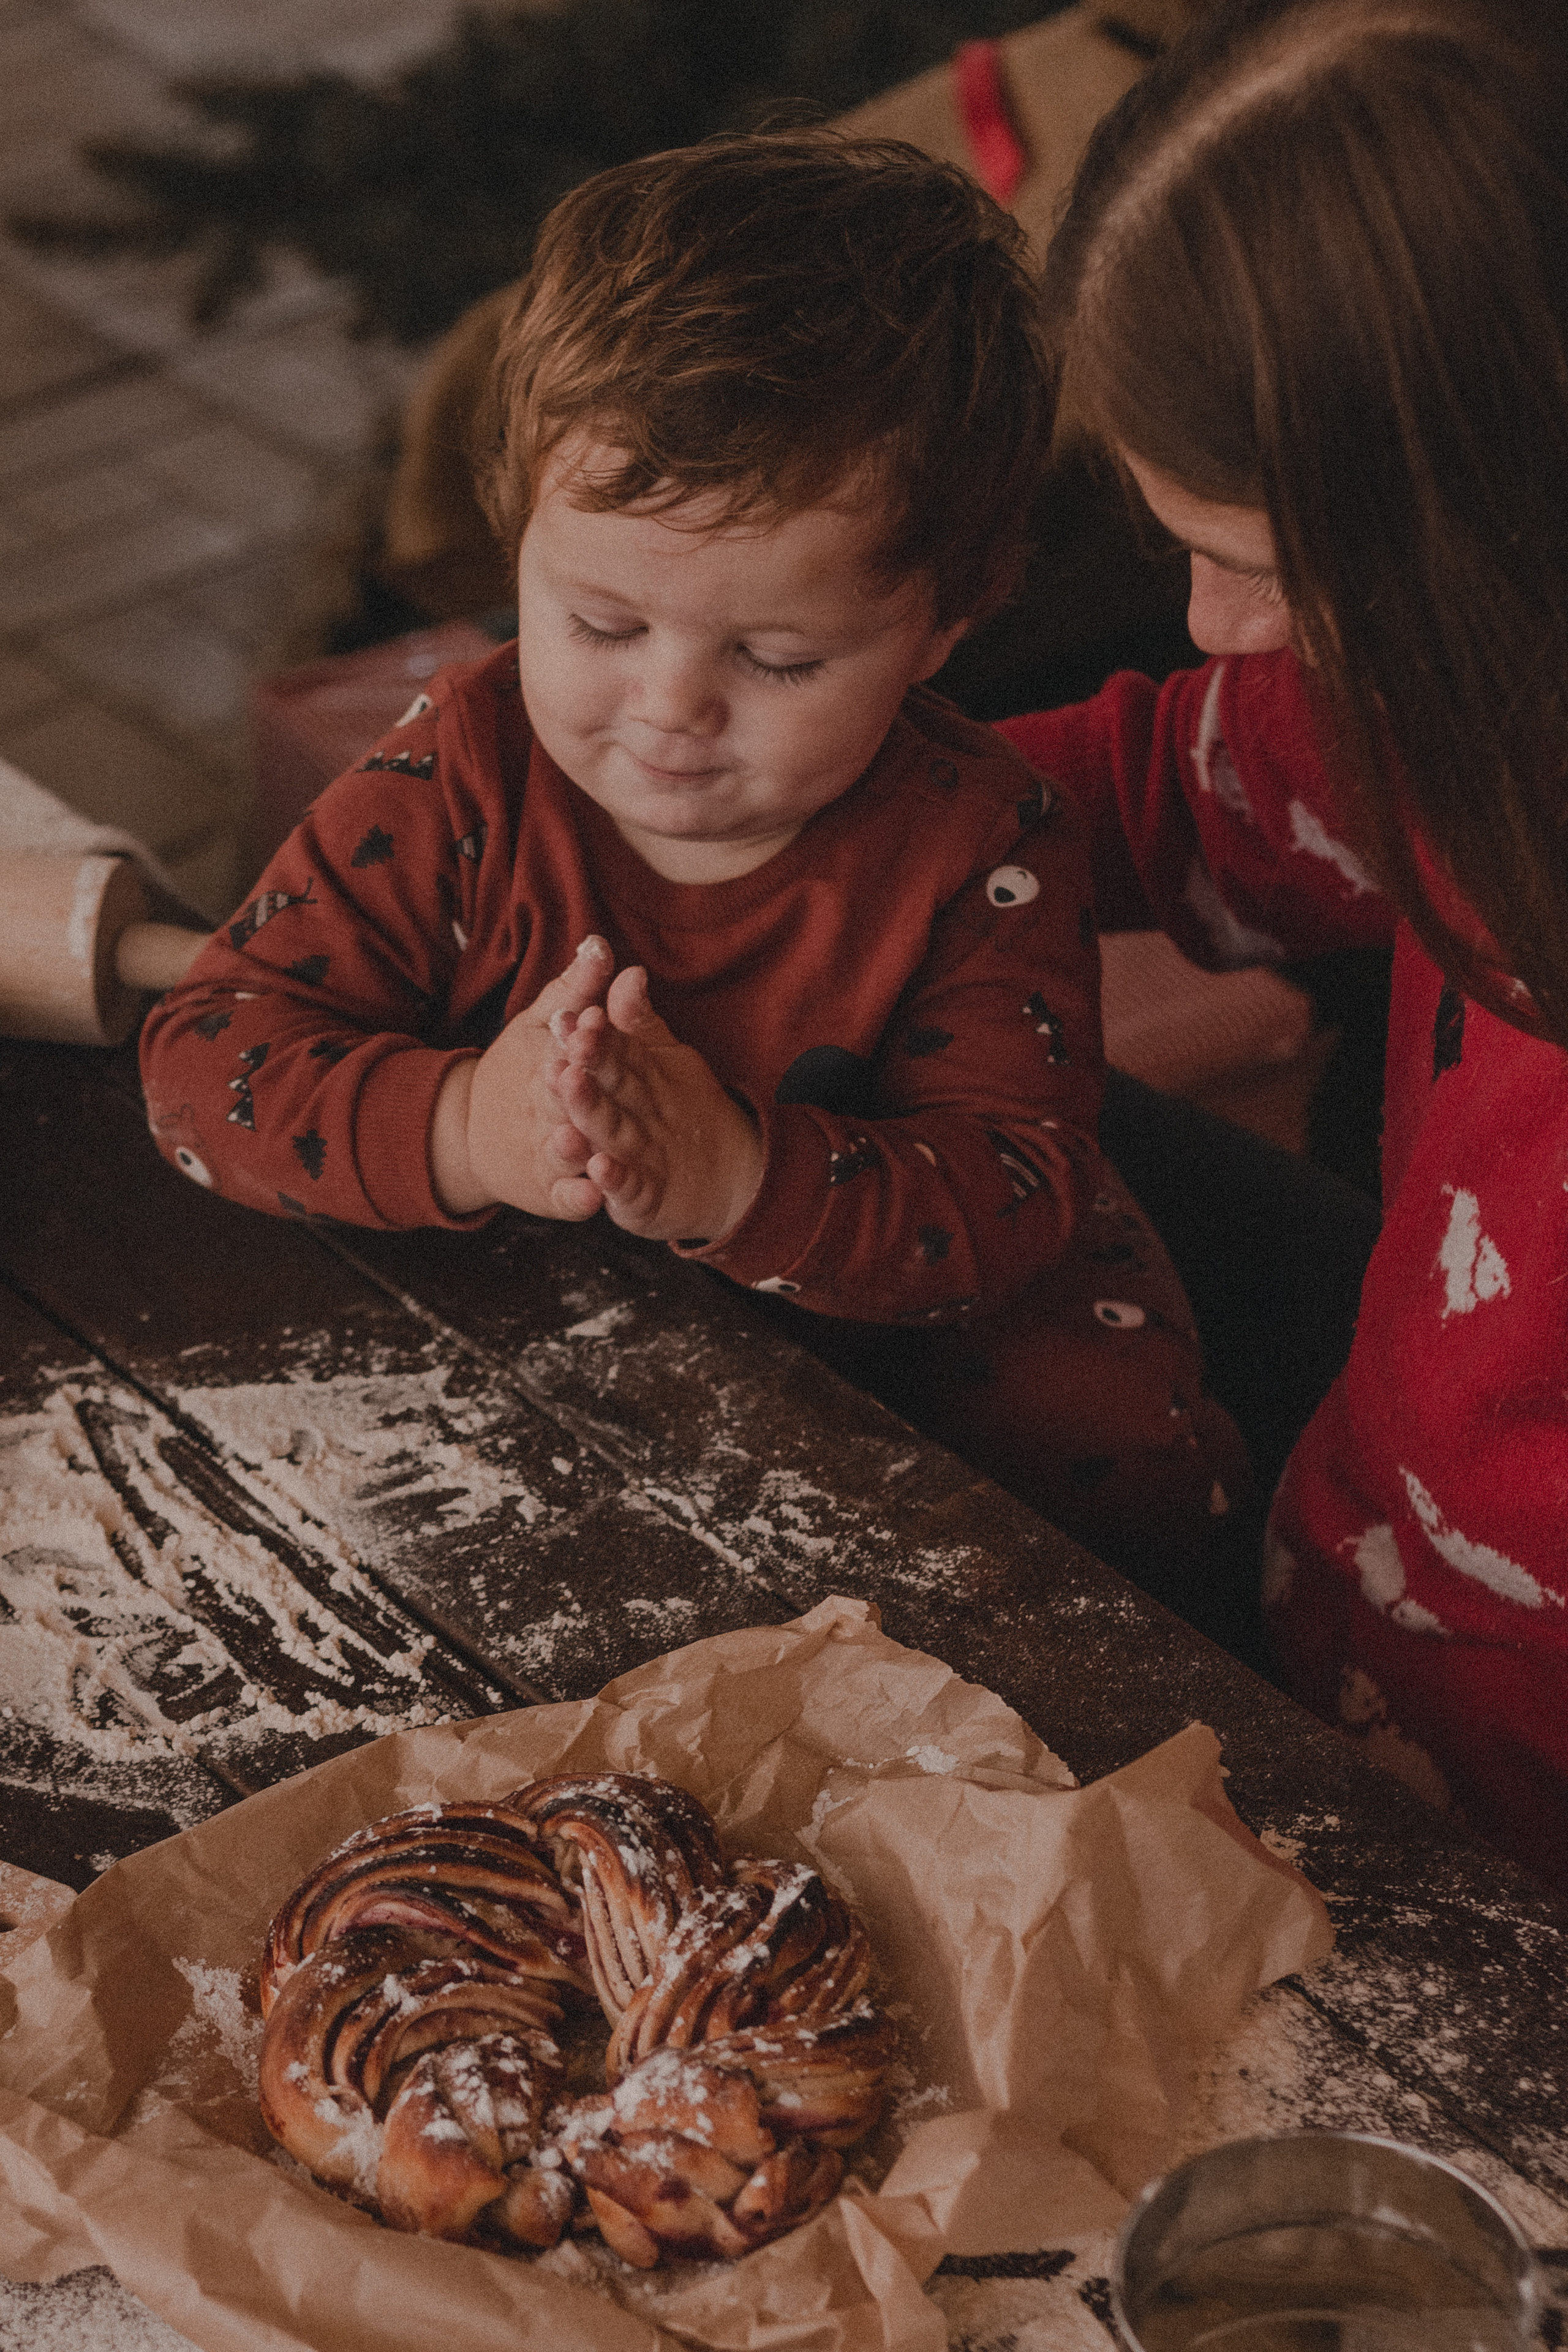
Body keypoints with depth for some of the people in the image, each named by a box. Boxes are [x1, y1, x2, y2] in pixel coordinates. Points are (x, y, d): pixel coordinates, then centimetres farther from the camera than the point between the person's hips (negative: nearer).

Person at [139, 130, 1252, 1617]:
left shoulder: (981, 853, -17)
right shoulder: (466, 779, -13)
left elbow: (1006, 1207, -24)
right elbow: (204, 1058, -17)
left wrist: (736, 1175, -43)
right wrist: (463, 1133, -36)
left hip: (905, 1344, -1)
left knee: (1121, 1460, -24)